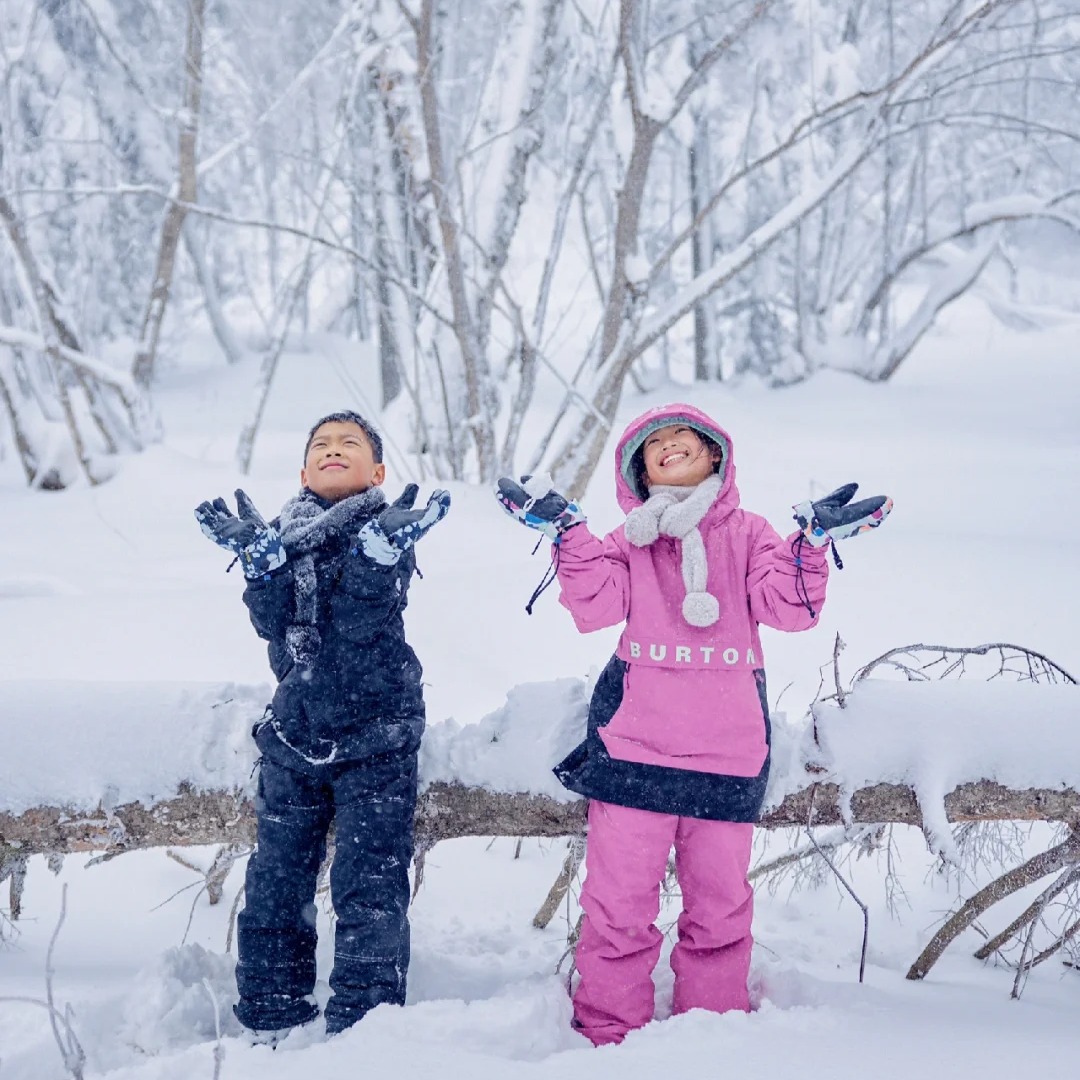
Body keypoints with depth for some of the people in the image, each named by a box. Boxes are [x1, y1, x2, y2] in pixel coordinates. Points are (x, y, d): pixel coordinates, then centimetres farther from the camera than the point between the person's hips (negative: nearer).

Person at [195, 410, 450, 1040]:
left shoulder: (389, 531, -2)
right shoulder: (284, 534, 7)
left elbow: (359, 623, -18)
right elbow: (272, 622, -8)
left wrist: (379, 554, -30)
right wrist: (261, 558, -22)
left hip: (376, 741, -4)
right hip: (294, 735, 4)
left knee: (370, 886, -7)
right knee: (275, 881, 8)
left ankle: (363, 1027, 0)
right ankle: (271, 1021, 20)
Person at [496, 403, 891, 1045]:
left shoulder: (747, 535, 12)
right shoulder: (630, 540, 12)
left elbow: (788, 607, 0)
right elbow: (597, 606, -4)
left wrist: (812, 544, -12)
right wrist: (568, 534, -11)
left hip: (725, 754, 0)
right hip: (634, 749, 0)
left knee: (720, 899, 8)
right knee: (619, 899, -2)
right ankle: (610, 1032, 9)